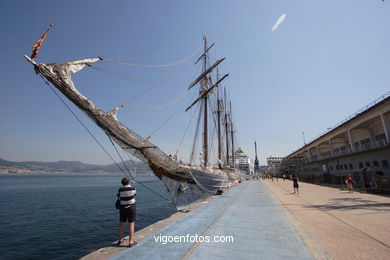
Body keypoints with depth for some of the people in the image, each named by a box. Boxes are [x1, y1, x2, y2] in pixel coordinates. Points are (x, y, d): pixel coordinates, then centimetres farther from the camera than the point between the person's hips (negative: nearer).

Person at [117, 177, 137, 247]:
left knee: (122, 224, 16)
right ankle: (131, 241, 10)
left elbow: (119, 197, 0)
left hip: (123, 208, 2)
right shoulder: (133, 188, -9)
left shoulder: (120, 190, -6)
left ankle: (120, 240, 31)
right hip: (131, 207, -2)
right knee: (131, 224, 5)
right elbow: (134, 196, 4)